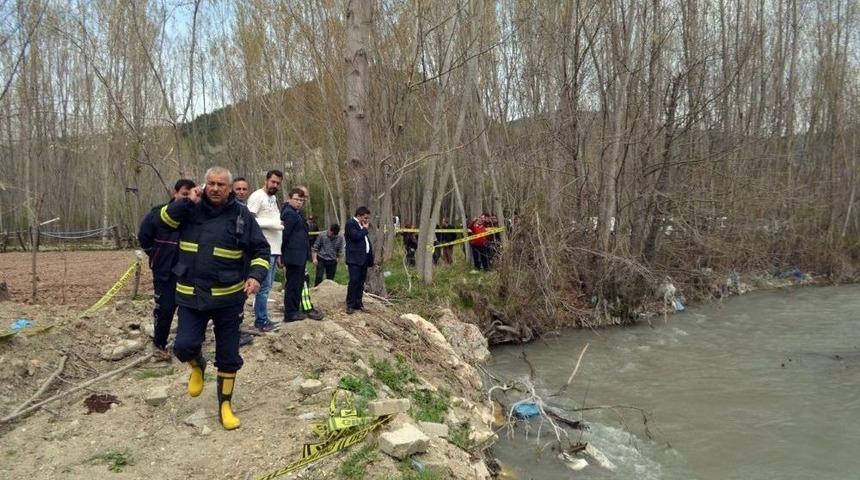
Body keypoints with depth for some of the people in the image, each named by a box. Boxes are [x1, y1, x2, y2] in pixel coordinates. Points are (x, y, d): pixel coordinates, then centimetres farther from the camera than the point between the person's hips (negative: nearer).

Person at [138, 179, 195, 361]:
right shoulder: (158, 213, -6)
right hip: (165, 272, -1)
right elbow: (144, 238, 6)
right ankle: (159, 345, 19)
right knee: (164, 309, 3)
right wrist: (158, 257, 7)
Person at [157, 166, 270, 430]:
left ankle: (225, 406, 24)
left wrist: (256, 275, -17)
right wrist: (188, 202, -19)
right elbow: (163, 219, -10)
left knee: (228, 356, 7)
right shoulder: (190, 209, 2)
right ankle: (198, 366, 28)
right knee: (184, 345, -9)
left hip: (229, 297, -1)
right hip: (191, 296, 1)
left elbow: (261, 251, -1)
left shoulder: (242, 215, -4)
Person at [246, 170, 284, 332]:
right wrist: (271, 223, -19)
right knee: (264, 286, -6)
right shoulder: (257, 196, -8)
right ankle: (261, 321, 0)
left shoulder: (274, 199, 19)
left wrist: (279, 251, 15)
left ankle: (260, 318, 19)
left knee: (267, 285, 12)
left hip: (274, 249, 9)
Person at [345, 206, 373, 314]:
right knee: (354, 281, -10)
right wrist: (365, 229, -6)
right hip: (355, 258, -8)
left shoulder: (362, 226, 19)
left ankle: (358, 303, 15)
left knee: (361, 282, 9)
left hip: (364, 258, 8)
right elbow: (356, 236, -21)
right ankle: (350, 305, -5)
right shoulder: (350, 223, -7)